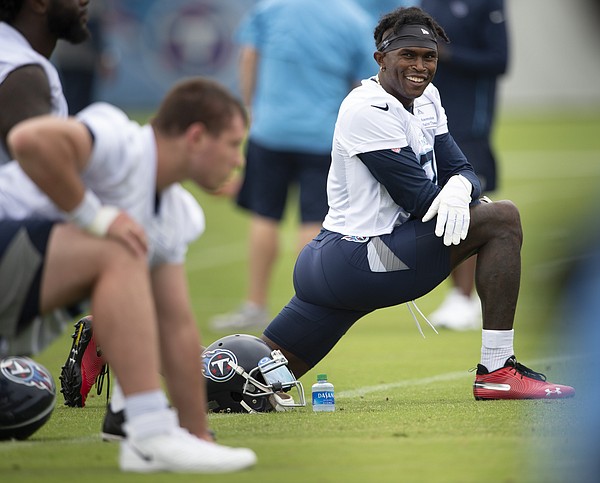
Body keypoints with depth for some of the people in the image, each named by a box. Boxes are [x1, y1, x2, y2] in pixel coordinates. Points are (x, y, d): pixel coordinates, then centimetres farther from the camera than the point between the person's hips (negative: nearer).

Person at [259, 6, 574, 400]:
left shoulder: (426, 98, 13)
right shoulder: (368, 111, -15)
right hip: (357, 262, -10)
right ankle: (496, 373, -14)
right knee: (502, 218, -12)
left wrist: (458, 189, -15)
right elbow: (420, 200, -17)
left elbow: (460, 168, 7)